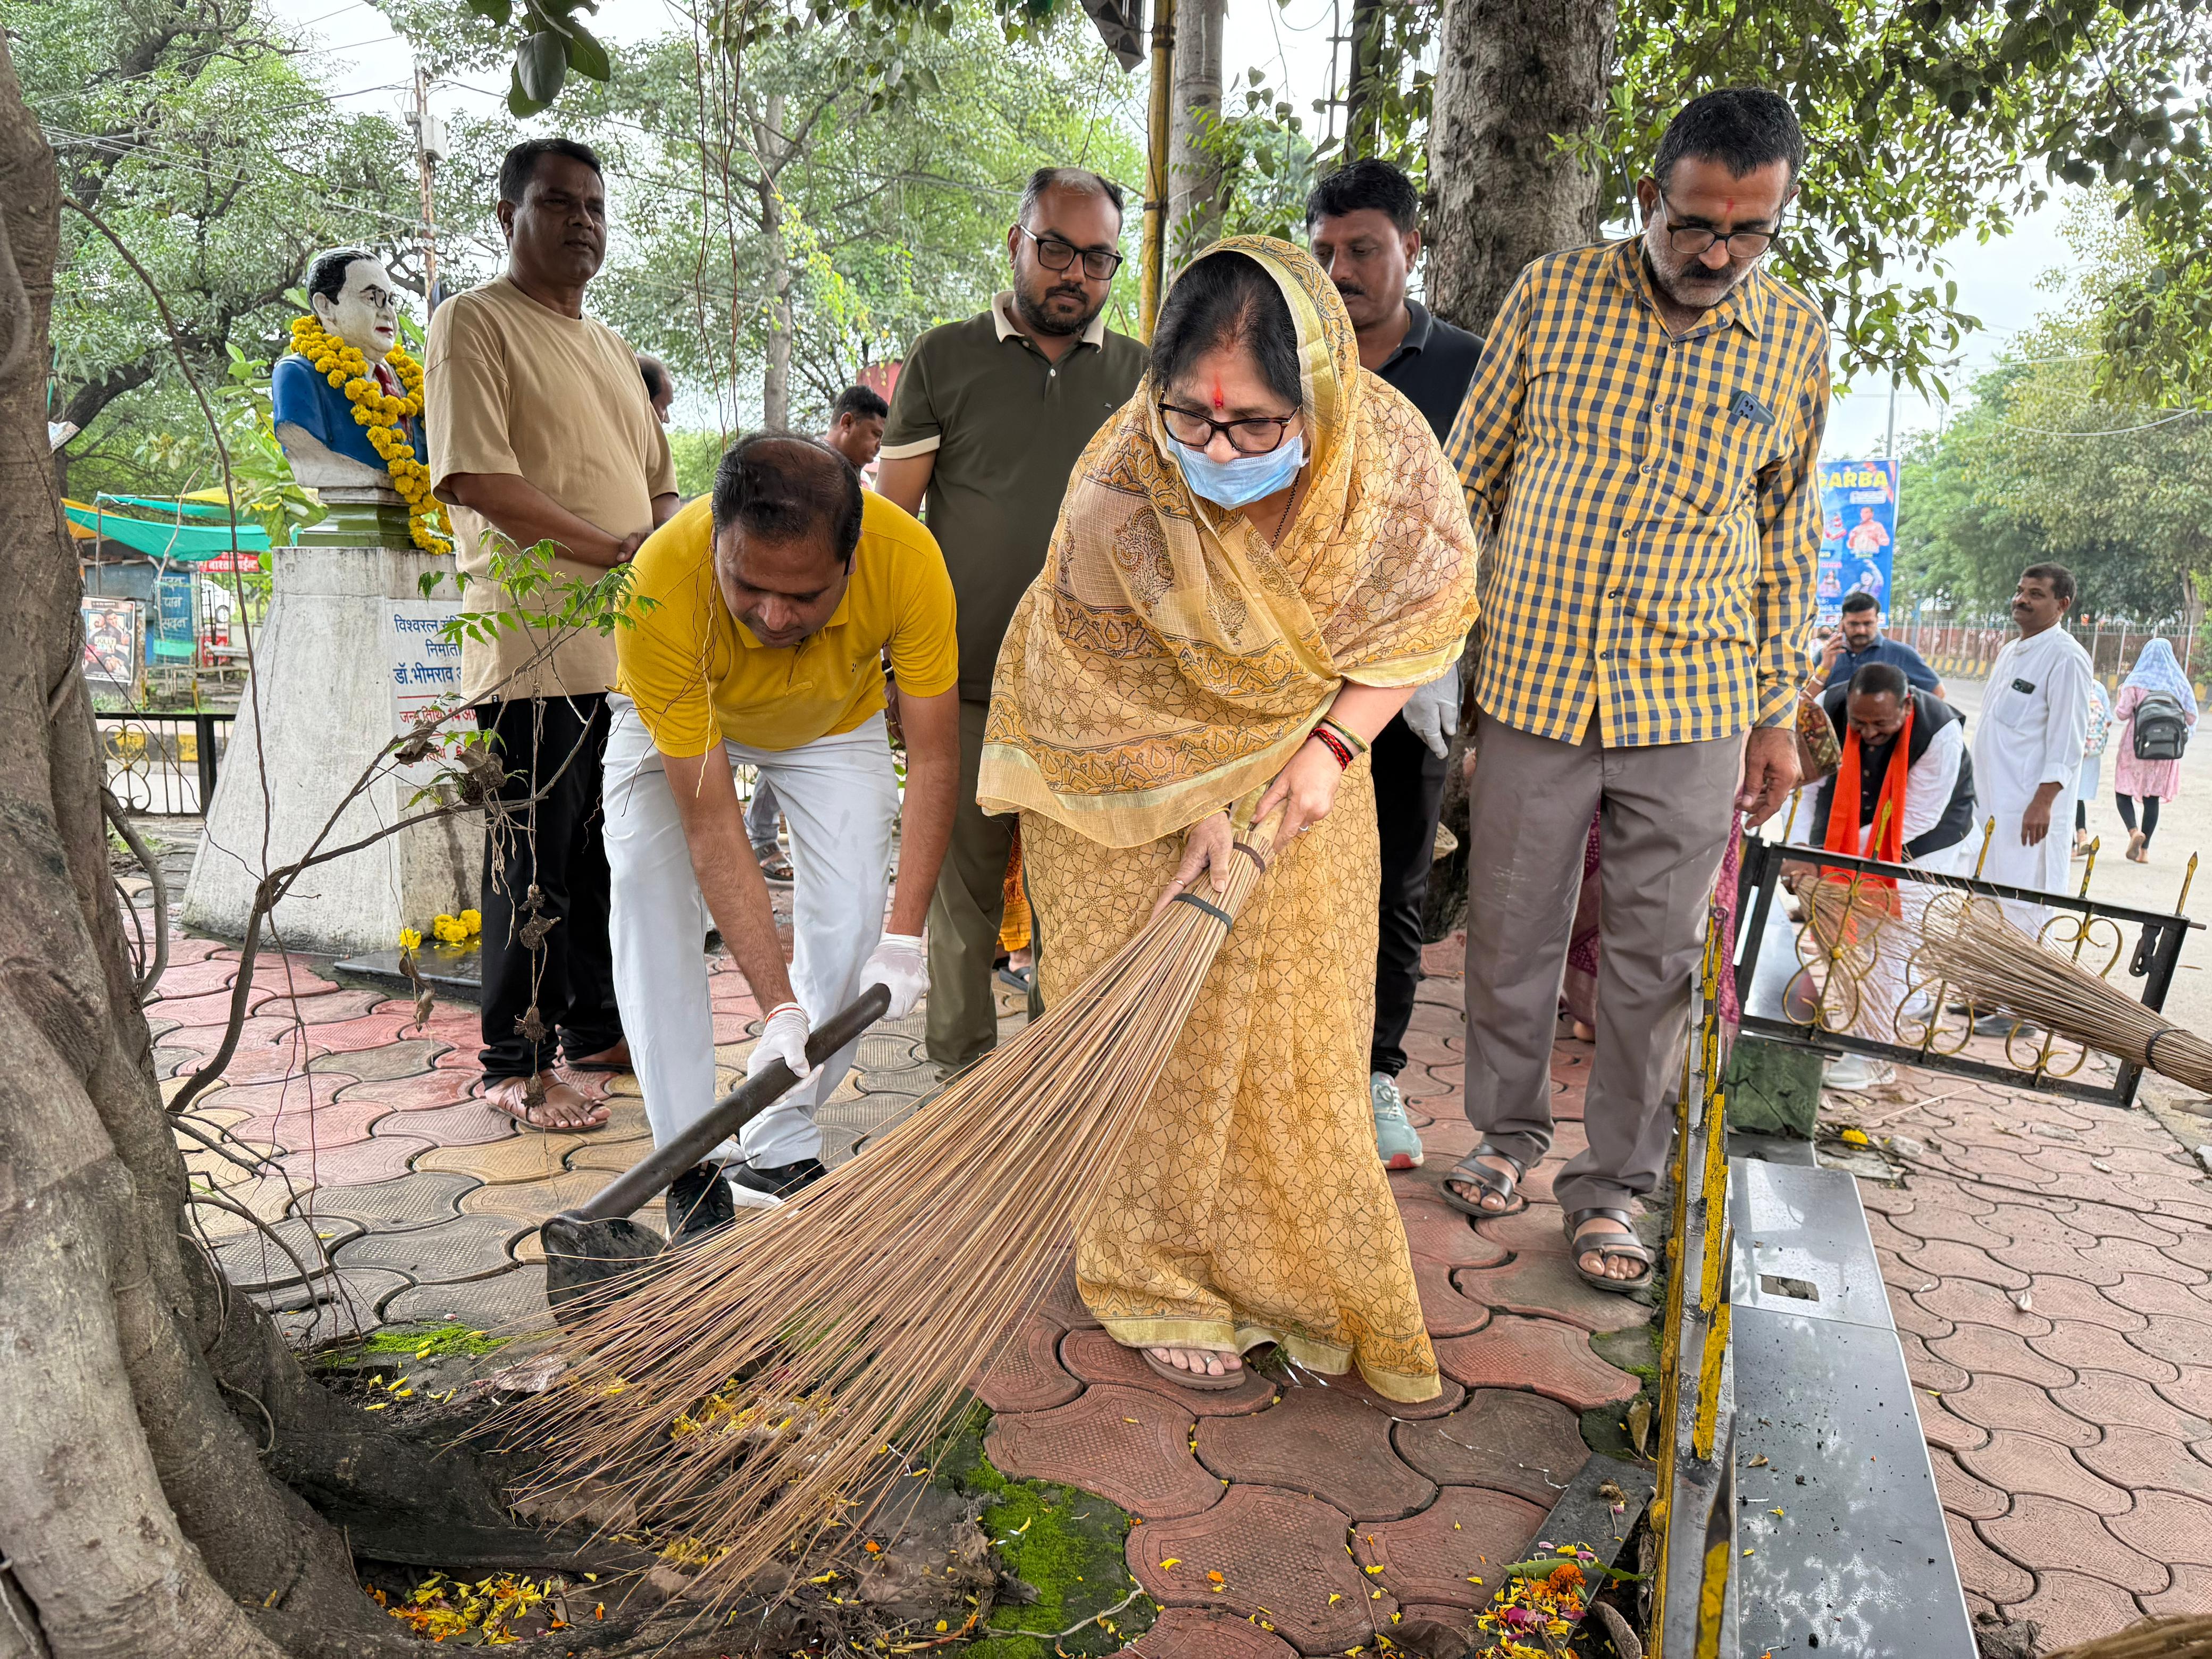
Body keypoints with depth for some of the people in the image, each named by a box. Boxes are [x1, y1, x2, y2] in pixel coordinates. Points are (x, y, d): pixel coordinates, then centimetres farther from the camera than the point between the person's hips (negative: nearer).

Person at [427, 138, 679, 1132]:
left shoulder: (608, 345, 24)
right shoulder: (475, 323, -1)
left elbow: (658, 483, 26)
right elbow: (471, 478, -13)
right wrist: (608, 547, -18)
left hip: (628, 646, 8)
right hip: (534, 648, -7)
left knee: (612, 853, 13)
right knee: (533, 864, -3)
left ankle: (596, 1030, 26)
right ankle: (515, 1066, 8)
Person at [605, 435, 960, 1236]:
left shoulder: (907, 561, -39)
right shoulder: (661, 587, -42)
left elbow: (933, 758, -27)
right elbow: (711, 823, -38)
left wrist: (904, 936, -32)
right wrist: (780, 1005, -39)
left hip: (833, 722, 2)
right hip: (679, 717, -1)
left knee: (853, 929, -9)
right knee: (652, 904, -18)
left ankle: (777, 1152, 9)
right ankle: (692, 1162, -5)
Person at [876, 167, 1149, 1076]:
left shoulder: (1138, 373, 11)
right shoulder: (944, 359, 6)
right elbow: (889, 519, 5)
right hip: (968, 684, -1)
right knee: (964, 883, 5)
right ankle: (961, 1076, 19)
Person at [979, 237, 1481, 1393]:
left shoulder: (1388, 451, -22)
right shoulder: (1119, 492, -30)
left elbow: (1435, 606, -6)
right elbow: (1099, 680, -16)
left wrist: (1332, 747, -17)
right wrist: (1194, 804, -19)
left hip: (1300, 768, 3)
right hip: (1135, 785, -3)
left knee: (1300, 1028, 12)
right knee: (1158, 1030, 2)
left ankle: (1288, 1269, 32)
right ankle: (1158, 1282, 23)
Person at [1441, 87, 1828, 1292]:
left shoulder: (1793, 337, 4)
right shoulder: (1554, 293, 0)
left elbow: (1789, 534, 11)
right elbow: (1470, 474, 6)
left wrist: (1777, 712, 8)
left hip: (1693, 706, 1)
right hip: (1534, 681, 0)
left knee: (1655, 957, 5)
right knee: (1510, 934, 9)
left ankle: (1610, 1184, 22)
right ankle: (1507, 1132, 31)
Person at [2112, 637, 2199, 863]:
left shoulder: (2136, 681, -5)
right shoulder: (2180, 683, 4)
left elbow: (2122, 714, -9)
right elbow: (2191, 719, 3)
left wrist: (2121, 696, 10)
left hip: (2136, 747, -3)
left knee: (2123, 791, 6)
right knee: (2152, 798, 8)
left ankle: (2134, 831, -20)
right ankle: (2145, 849, 7)